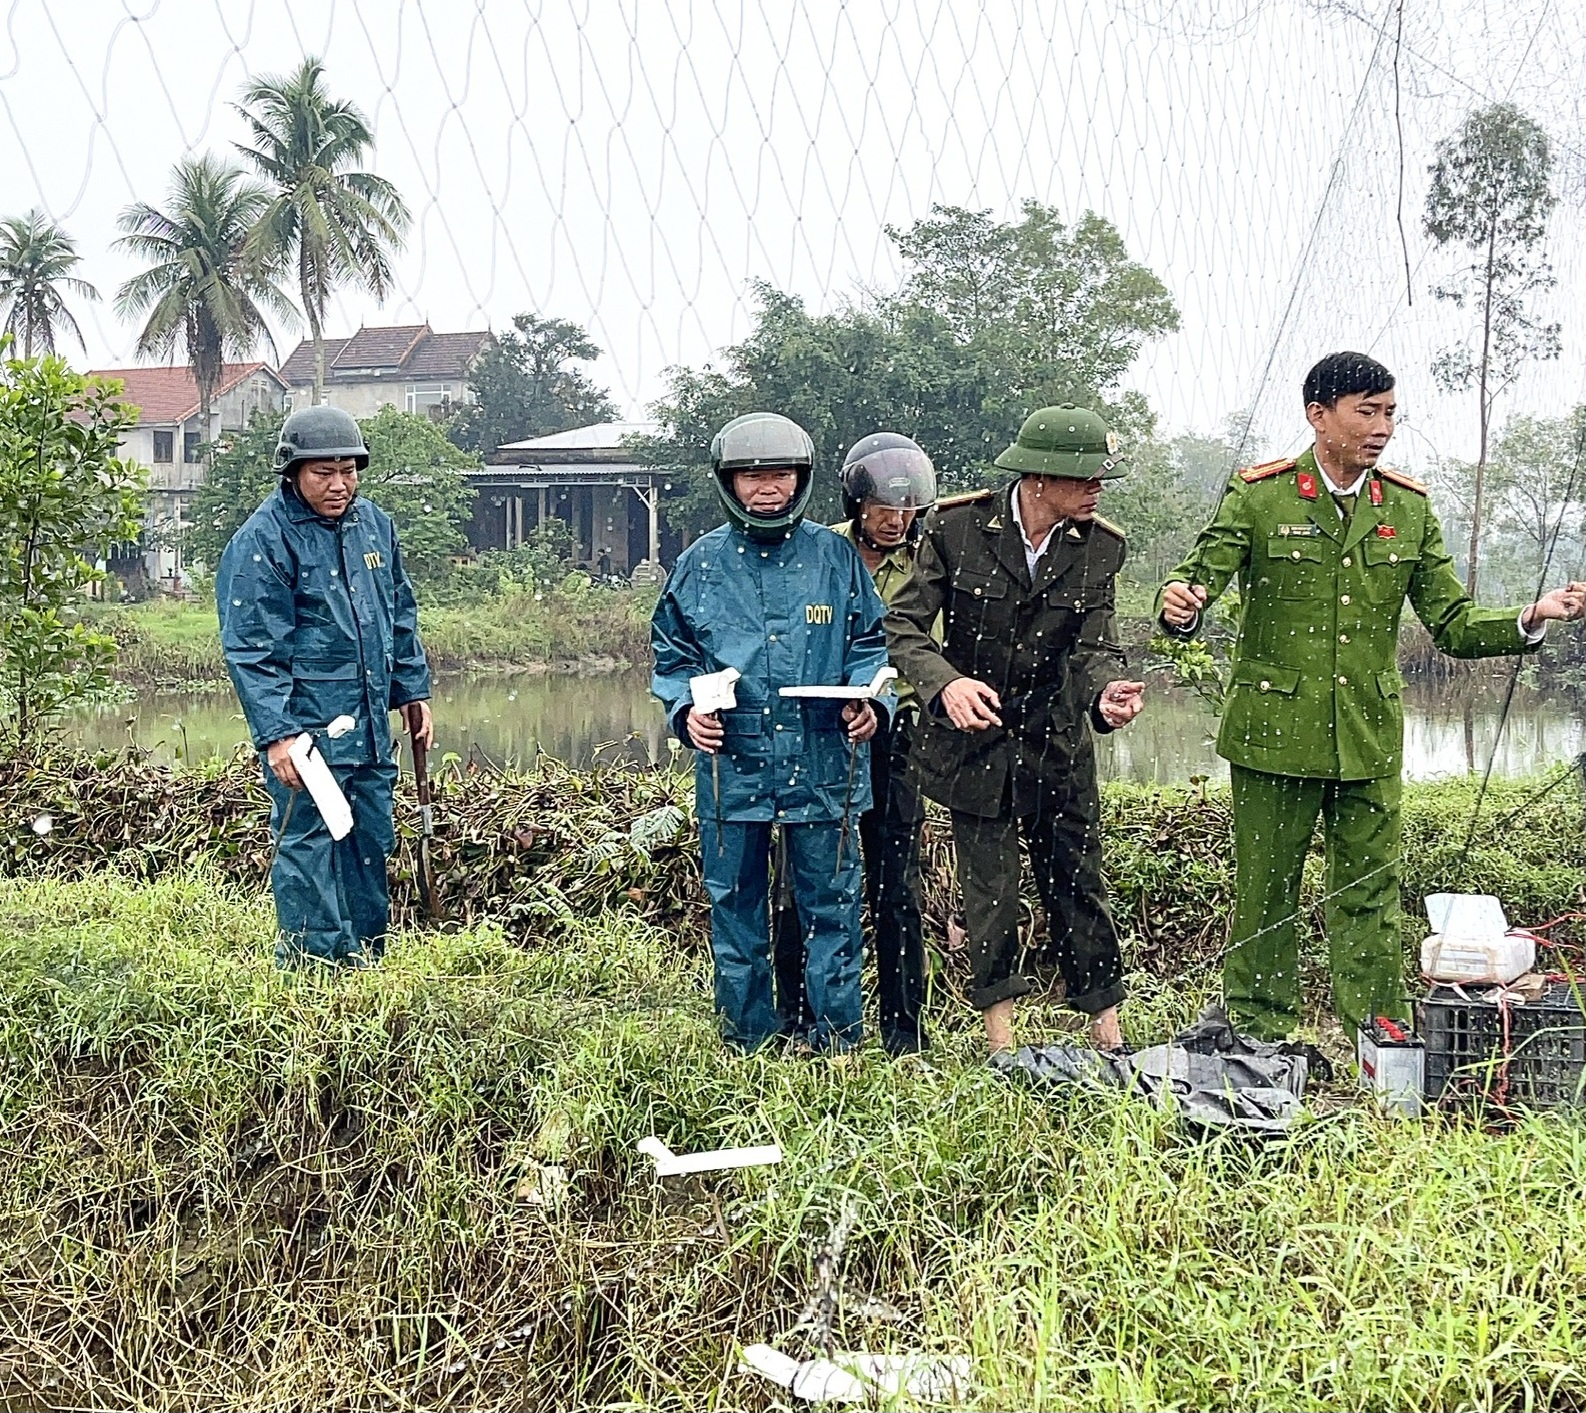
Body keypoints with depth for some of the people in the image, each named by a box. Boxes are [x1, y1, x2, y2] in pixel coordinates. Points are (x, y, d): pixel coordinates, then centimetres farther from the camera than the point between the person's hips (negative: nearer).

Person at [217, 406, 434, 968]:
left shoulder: (374, 524, 11)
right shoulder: (262, 541, -10)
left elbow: (401, 615, 22)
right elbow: (251, 648, -13)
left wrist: (412, 690, 18)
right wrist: (275, 733, -19)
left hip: (370, 726, 7)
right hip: (305, 728, -7)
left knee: (373, 842, 13)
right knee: (310, 846, -5)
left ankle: (366, 962, 25)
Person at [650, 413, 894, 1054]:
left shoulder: (835, 557, 5)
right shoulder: (699, 565, 6)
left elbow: (869, 641, 11)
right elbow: (672, 654, 11)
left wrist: (870, 698, -7)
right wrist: (686, 709, -7)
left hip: (823, 763, -1)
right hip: (730, 765, 1)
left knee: (830, 902, 4)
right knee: (735, 905, 8)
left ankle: (835, 1033, 16)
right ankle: (748, 1038, 21)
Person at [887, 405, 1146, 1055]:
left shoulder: (1098, 546, -4)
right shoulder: (956, 526, -13)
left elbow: (1094, 646, -6)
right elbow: (904, 622, -11)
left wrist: (1104, 695, -30)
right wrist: (945, 682, -30)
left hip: (1056, 740, 2)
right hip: (973, 736, -2)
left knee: (1078, 880, 8)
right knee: (989, 885, 3)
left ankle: (1106, 1030, 19)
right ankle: (1000, 1036, 18)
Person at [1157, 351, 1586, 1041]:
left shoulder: (1408, 507, 7)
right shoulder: (1258, 495, -3)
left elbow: (1453, 624, 8)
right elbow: (1198, 576, -7)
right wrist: (1180, 604, -31)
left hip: (1370, 741, 3)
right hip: (1274, 734, -3)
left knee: (1370, 902, 7)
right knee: (1263, 897, 6)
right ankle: (1257, 1048, 20)